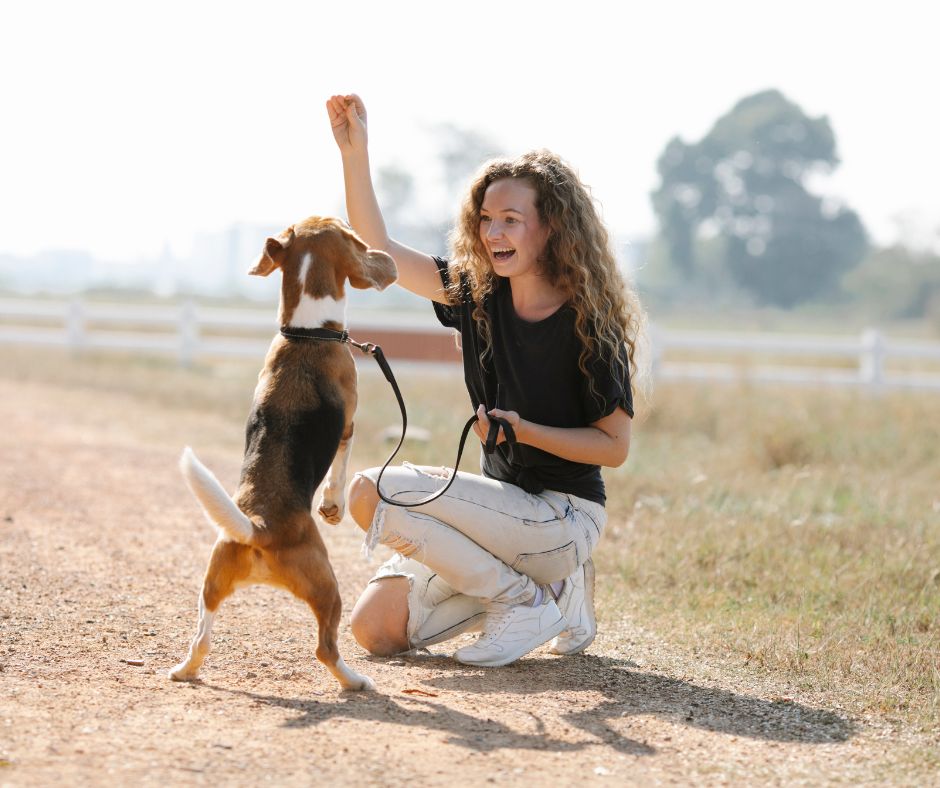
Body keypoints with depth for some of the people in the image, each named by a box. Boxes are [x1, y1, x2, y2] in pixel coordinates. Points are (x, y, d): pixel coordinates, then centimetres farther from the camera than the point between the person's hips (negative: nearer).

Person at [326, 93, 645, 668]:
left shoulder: (591, 322, -14)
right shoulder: (478, 292, 3)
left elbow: (615, 446, -11)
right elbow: (378, 250, 3)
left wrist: (525, 430, -24)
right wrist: (355, 152, -8)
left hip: (564, 515, -7)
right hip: (505, 503, 7)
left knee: (374, 492, -21)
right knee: (377, 628, -3)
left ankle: (527, 602, -8)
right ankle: (548, 582, 10)